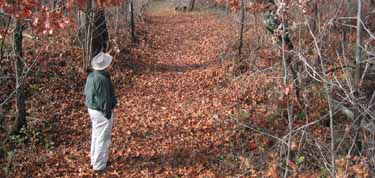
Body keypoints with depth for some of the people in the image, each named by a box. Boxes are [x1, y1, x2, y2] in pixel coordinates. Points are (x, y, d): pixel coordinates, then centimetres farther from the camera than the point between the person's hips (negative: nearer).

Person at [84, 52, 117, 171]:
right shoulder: (102, 79, -28)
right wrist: (108, 115, -15)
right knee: (103, 139, 4)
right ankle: (99, 165, 14)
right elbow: (105, 100, -24)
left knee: (96, 135, 22)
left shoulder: (91, 76, 1)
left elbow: (87, 93, 10)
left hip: (92, 109, 9)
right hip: (102, 112, -9)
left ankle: (94, 160, 35)